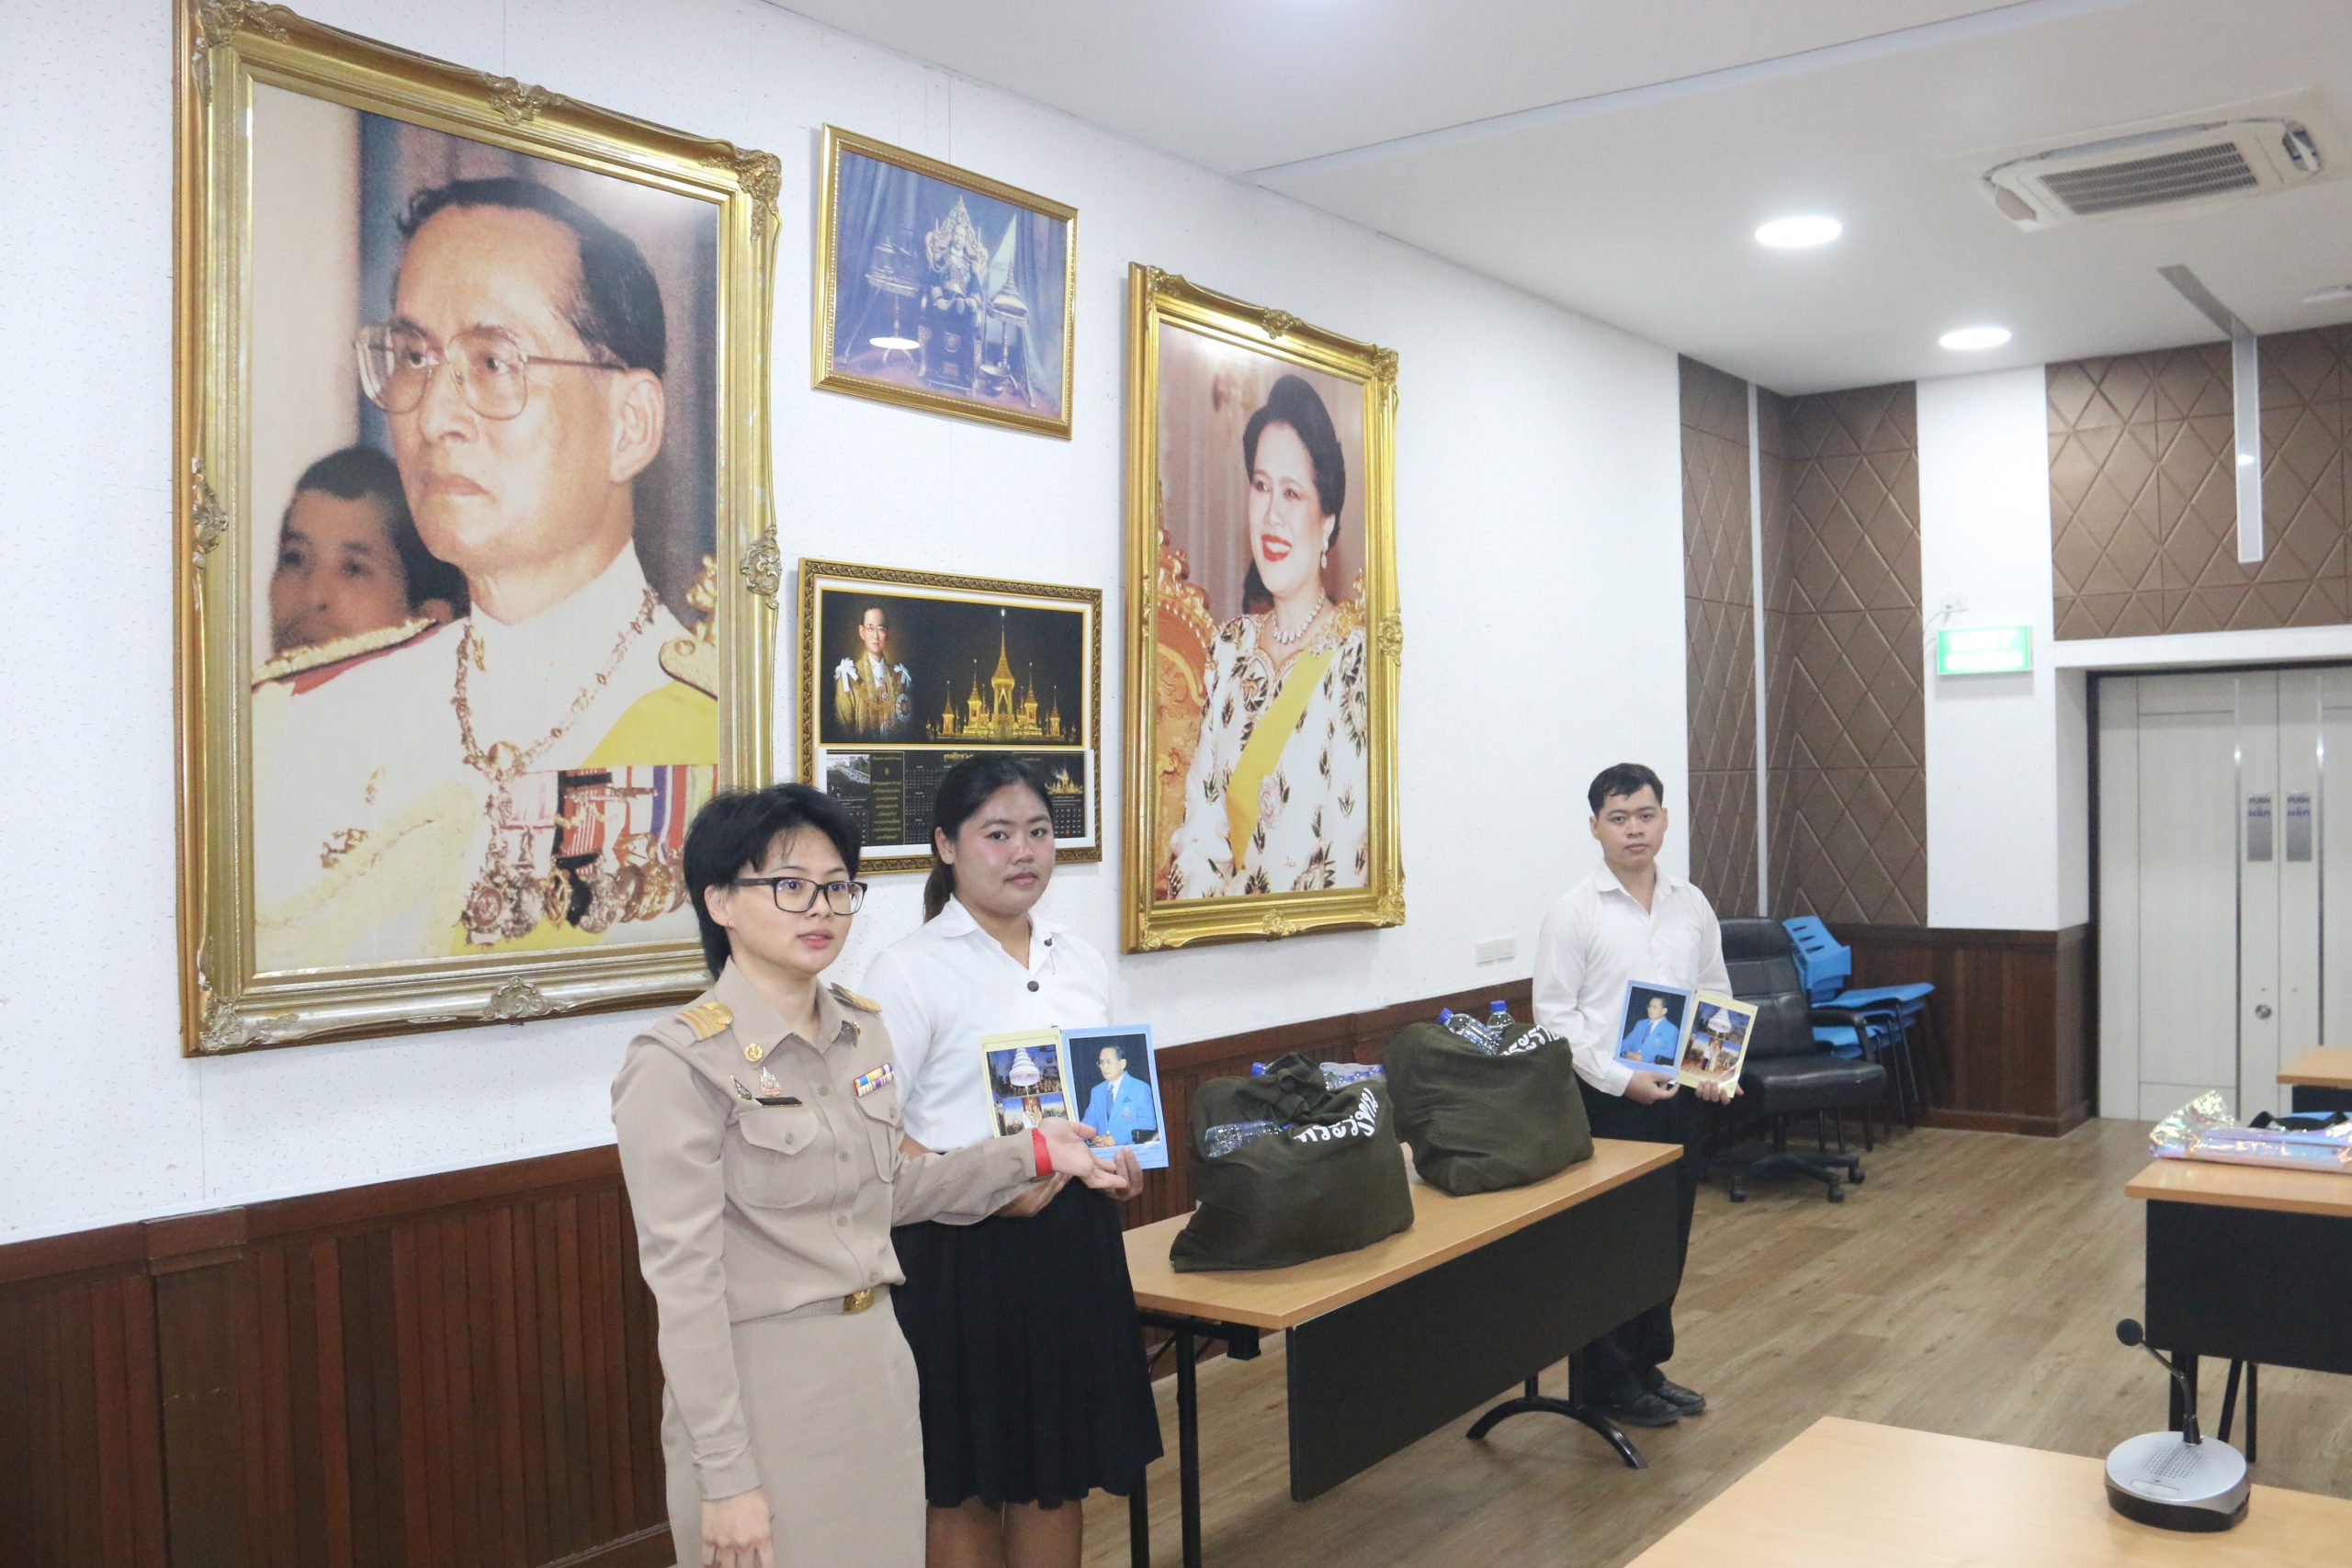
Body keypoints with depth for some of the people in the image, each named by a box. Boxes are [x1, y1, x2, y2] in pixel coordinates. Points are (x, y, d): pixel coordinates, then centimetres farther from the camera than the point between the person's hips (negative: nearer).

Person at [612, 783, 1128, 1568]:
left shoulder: (861, 1028, 4)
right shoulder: (679, 1064, -17)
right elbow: (684, 1281, -17)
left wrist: (1032, 1155, 11)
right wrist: (726, 1475, -17)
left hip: (877, 1365, 7)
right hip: (762, 1384, -7)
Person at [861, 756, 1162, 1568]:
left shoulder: (1082, 962, 9)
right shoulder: (909, 969, -8)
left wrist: (1124, 1152, -2)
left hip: (1075, 1240, 5)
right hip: (961, 1250, -5)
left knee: (1057, 1478, 16)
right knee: (966, 1492, 10)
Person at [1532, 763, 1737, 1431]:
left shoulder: (1691, 904, 6)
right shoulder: (1574, 912, -9)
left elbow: (1717, 995, 12)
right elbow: (1553, 1013, -11)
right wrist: (1621, 1080, -18)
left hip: (1678, 1095, 5)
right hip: (1608, 1100, -5)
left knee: (1669, 1239, 13)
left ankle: (1649, 1366, 29)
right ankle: (1611, 1383, 19)